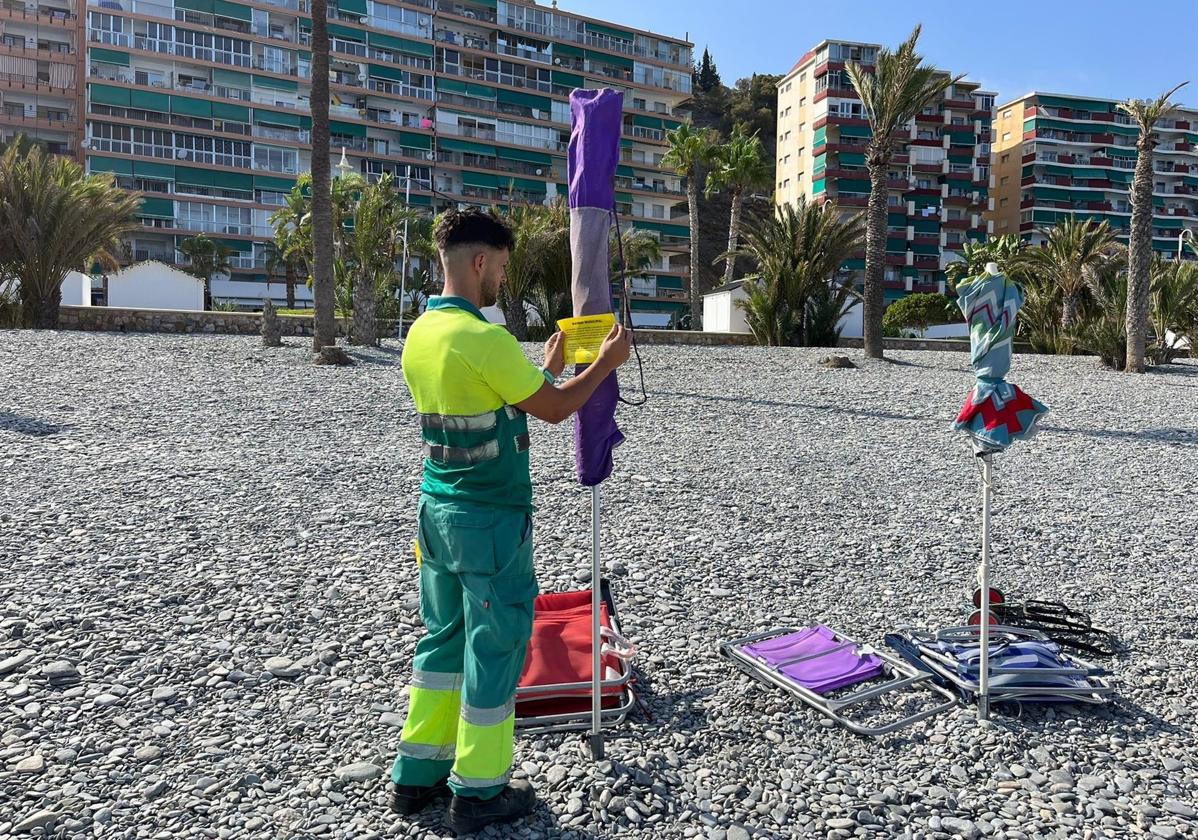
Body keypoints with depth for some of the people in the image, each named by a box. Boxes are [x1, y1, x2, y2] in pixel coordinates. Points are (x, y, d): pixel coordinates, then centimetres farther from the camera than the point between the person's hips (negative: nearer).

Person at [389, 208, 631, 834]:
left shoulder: (419, 335, 7)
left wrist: (546, 370, 21)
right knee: (495, 647, 5)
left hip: (436, 508, 9)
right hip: (490, 519, -8)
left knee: (443, 638, 18)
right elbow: (553, 410, -11)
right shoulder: (484, 338, -20)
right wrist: (605, 363, 3)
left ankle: (417, 774, 29)